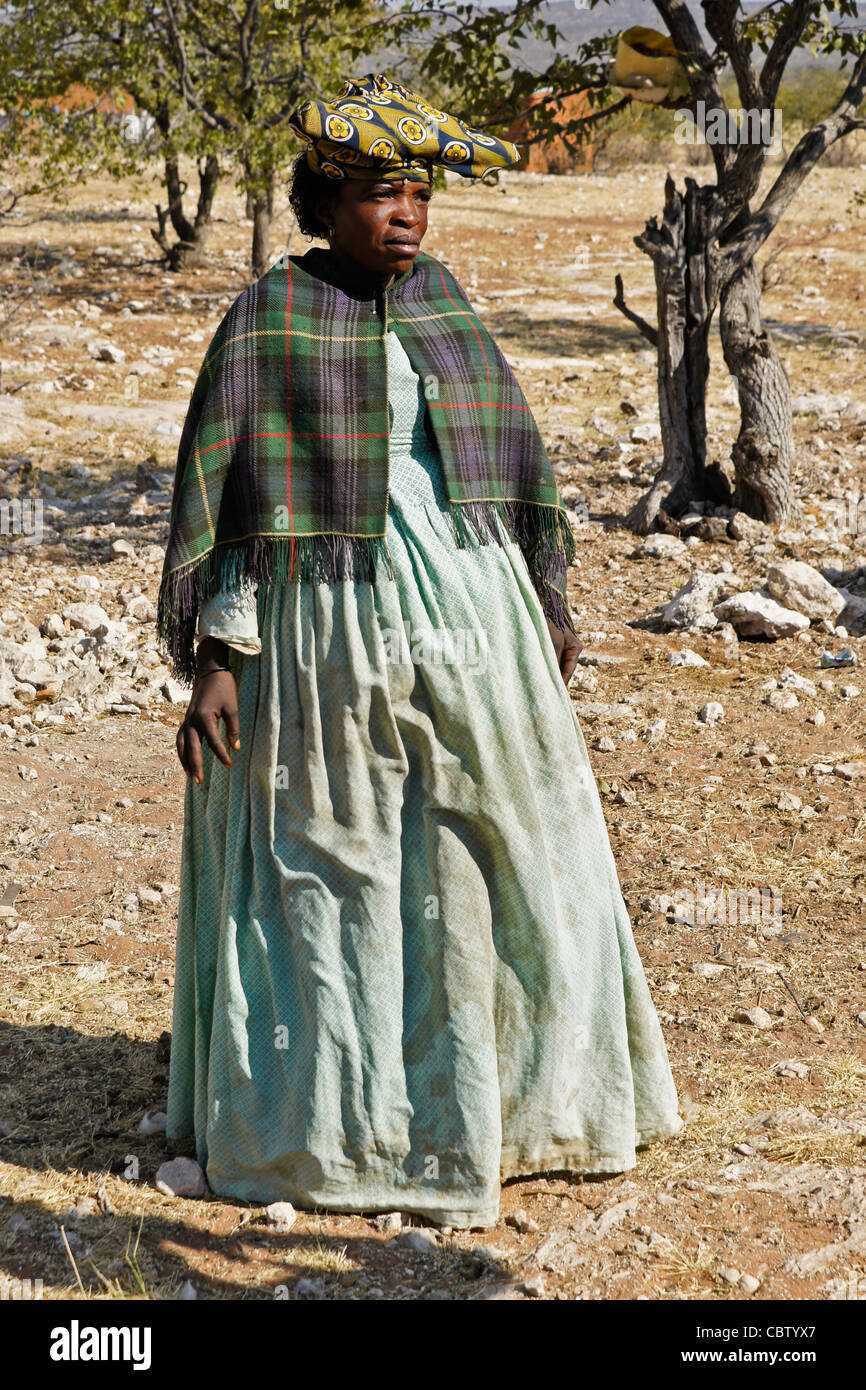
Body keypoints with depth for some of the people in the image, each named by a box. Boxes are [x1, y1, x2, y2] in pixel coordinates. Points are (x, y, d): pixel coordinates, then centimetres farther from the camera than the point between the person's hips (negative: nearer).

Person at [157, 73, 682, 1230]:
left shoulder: (442, 298, 8)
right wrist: (217, 658, -12)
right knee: (336, 861, 6)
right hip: (333, 621, -5)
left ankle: (493, 1091, 29)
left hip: (469, 610, 5)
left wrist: (546, 603, 15)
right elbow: (228, 498, -7)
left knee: (486, 852, 11)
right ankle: (337, 1117, 22)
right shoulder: (270, 319, -6)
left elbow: (505, 452, 14)